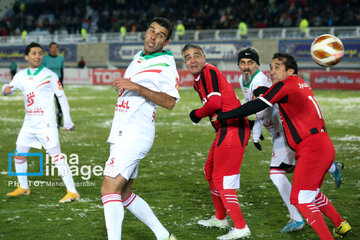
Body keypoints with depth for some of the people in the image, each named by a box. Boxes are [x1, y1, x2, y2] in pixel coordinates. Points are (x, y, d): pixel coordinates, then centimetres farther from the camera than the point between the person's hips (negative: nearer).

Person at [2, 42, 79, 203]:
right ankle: (23, 188, 30)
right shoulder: (21, 75, 8)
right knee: (19, 155, 11)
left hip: (46, 124, -6)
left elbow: (62, 97, -1)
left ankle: (73, 192, -12)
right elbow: (8, 89, 13)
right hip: (29, 123, 6)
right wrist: (6, 89, -13)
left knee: (57, 157, -12)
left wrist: (67, 120, -3)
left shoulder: (49, 75, -5)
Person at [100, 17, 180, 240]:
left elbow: (170, 102, -22)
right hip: (122, 133, 9)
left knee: (109, 189, -17)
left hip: (135, 135, -9)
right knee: (123, 194, 13)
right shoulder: (138, 58, 17)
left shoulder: (166, 65, -9)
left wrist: (137, 87, -27)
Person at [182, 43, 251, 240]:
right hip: (226, 129, 10)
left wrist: (196, 114, -4)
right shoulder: (197, 81, 19)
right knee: (210, 172, 22)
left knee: (222, 179, -9)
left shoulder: (209, 72, -11)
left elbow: (214, 103, -19)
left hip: (232, 129, -10)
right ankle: (220, 219, 36)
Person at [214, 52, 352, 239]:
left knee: (300, 199, -8)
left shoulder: (285, 85, -10)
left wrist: (221, 116, -8)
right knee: (311, 193, 25)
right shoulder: (302, 84, 15)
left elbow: (256, 106, -13)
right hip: (326, 147, 9)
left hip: (312, 149, -9)